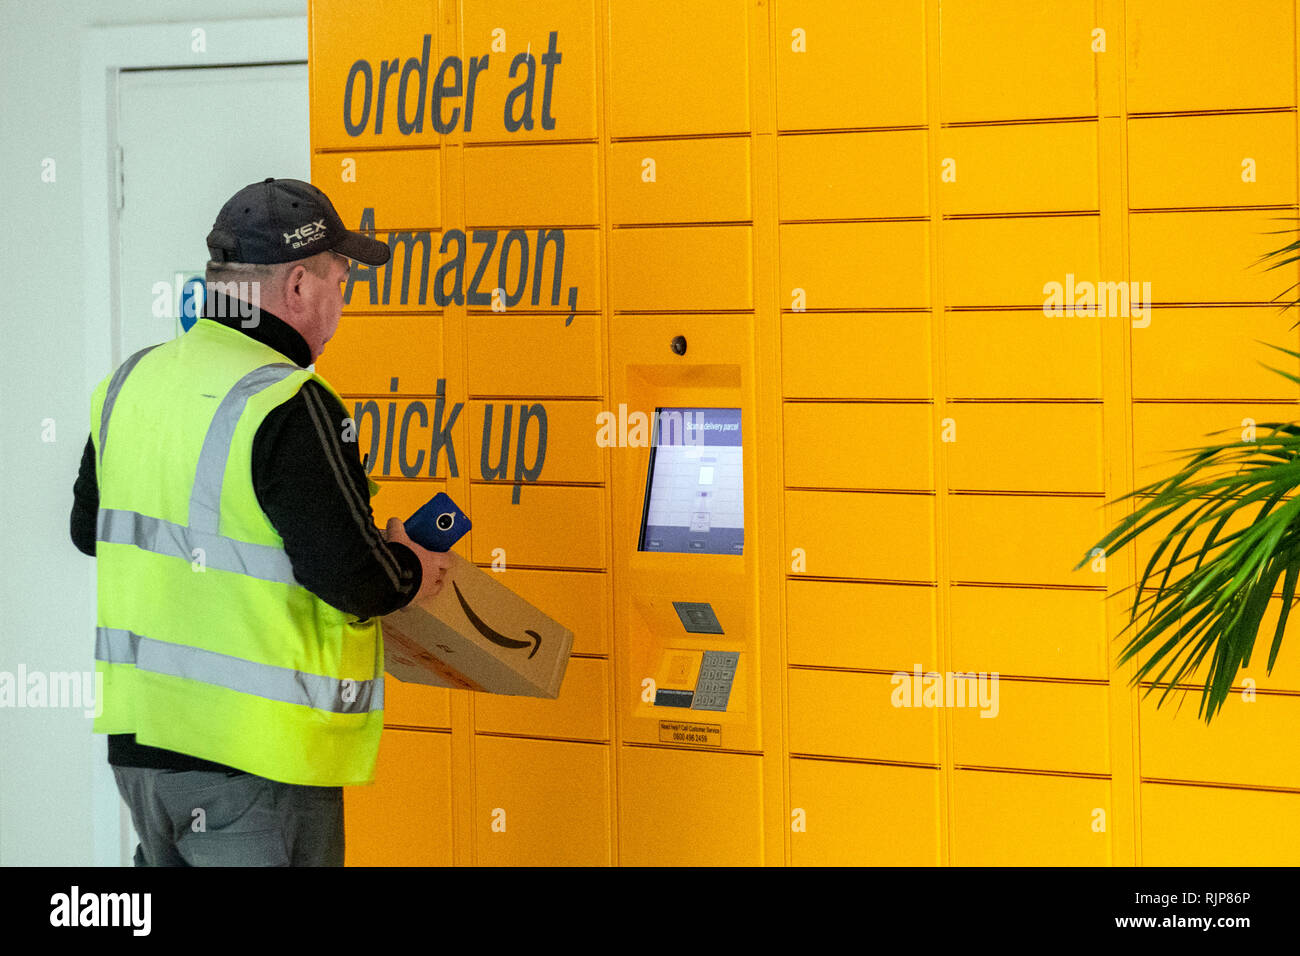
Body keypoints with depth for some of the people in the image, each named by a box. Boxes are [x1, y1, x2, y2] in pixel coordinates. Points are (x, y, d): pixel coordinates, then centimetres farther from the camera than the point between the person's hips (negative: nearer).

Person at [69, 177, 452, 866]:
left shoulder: (130, 382, 7)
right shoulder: (289, 408, -19)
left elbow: (90, 527, 19)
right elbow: (352, 578, -21)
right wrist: (414, 572, 0)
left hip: (137, 732, 8)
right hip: (257, 758, -8)